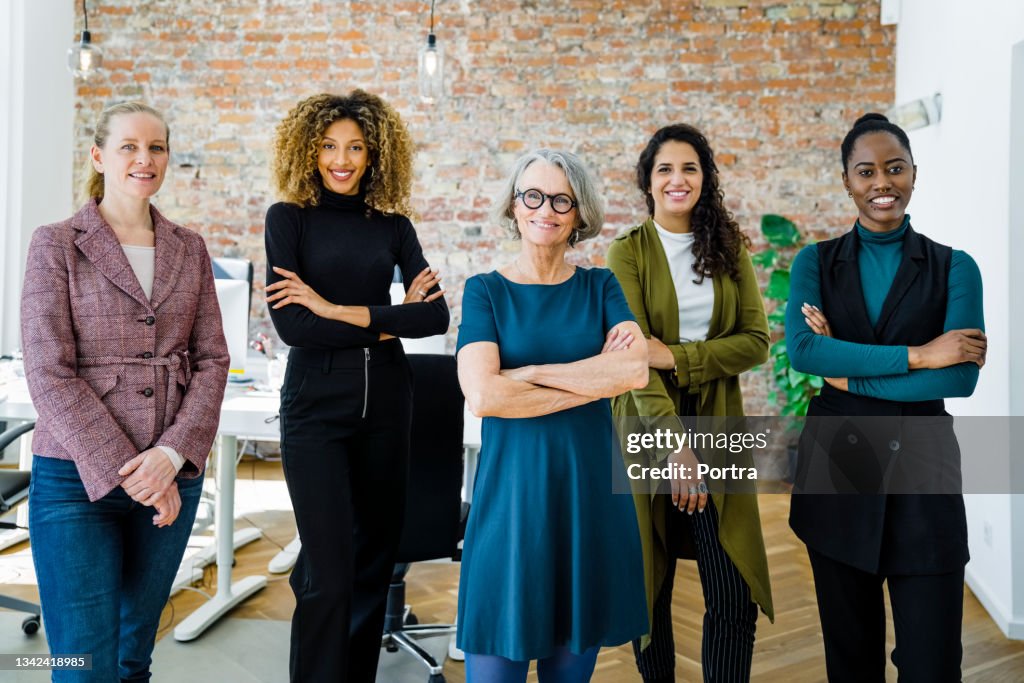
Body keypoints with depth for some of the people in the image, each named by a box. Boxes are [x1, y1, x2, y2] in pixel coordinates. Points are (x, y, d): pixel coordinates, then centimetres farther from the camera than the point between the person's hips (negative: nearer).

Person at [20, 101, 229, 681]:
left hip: (173, 476, 4)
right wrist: (125, 472, -14)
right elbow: (49, 373, -9)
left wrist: (173, 453, -10)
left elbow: (212, 360, 4)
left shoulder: (189, 250, 9)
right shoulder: (57, 245, -1)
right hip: (78, 477, -3)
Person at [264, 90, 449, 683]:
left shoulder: (393, 224, 7)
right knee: (330, 572, -5)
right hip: (316, 402, -3)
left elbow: (437, 316, -6)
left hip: (386, 398, 4)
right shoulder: (289, 217, -1)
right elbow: (291, 325, -13)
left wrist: (338, 309, -14)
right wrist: (388, 321, -10)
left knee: (377, 555, 12)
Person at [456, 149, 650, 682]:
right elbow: (482, 396, -15)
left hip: (590, 485, 2)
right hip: (512, 486, -2)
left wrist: (530, 372, -14)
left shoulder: (600, 287, 7)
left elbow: (635, 369, -11)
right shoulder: (486, 290, 0)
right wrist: (596, 378, -11)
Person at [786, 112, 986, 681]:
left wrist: (848, 373, -13)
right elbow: (802, 350, -15)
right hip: (837, 467, 2)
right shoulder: (816, 262, 3)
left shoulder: (954, 267, 0)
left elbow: (961, 377, -13)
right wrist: (917, 355, -18)